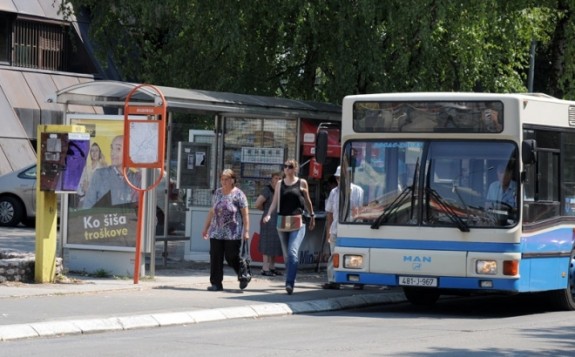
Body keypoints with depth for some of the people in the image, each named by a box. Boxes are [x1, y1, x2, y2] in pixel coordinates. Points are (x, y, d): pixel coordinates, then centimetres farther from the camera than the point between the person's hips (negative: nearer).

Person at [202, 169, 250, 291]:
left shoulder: (238, 194, -3)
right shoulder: (217, 193, 13)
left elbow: (245, 214, -5)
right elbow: (212, 211, 20)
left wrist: (246, 231, -11)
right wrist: (206, 227, 18)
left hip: (233, 234, -5)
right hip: (216, 232, 5)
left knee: (232, 257, -2)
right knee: (215, 257, 0)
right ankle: (216, 283, 4)